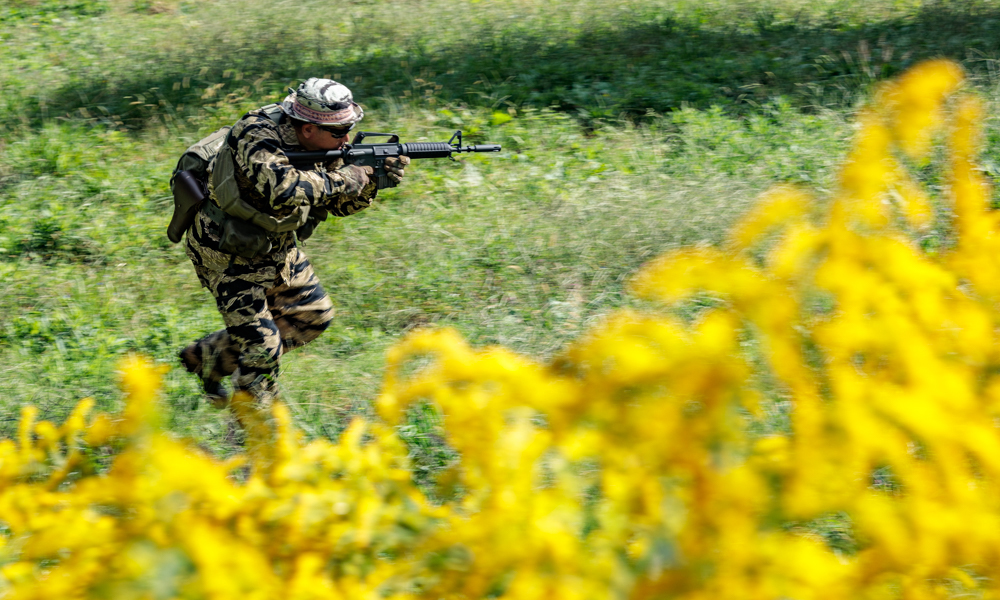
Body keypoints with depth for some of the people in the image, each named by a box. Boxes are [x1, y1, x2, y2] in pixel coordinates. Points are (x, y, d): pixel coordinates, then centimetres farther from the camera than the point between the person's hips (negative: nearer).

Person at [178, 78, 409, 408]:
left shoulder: (320, 146, -5)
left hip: (275, 247, 9)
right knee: (261, 349, -9)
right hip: (229, 255, -9)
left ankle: (210, 357, 25)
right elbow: (280, 189, -47)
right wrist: (341, 179, -36)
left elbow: (340, 204, 4)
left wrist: (373, 179, -16)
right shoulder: (258, 136, -30)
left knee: (313, 315, 15)